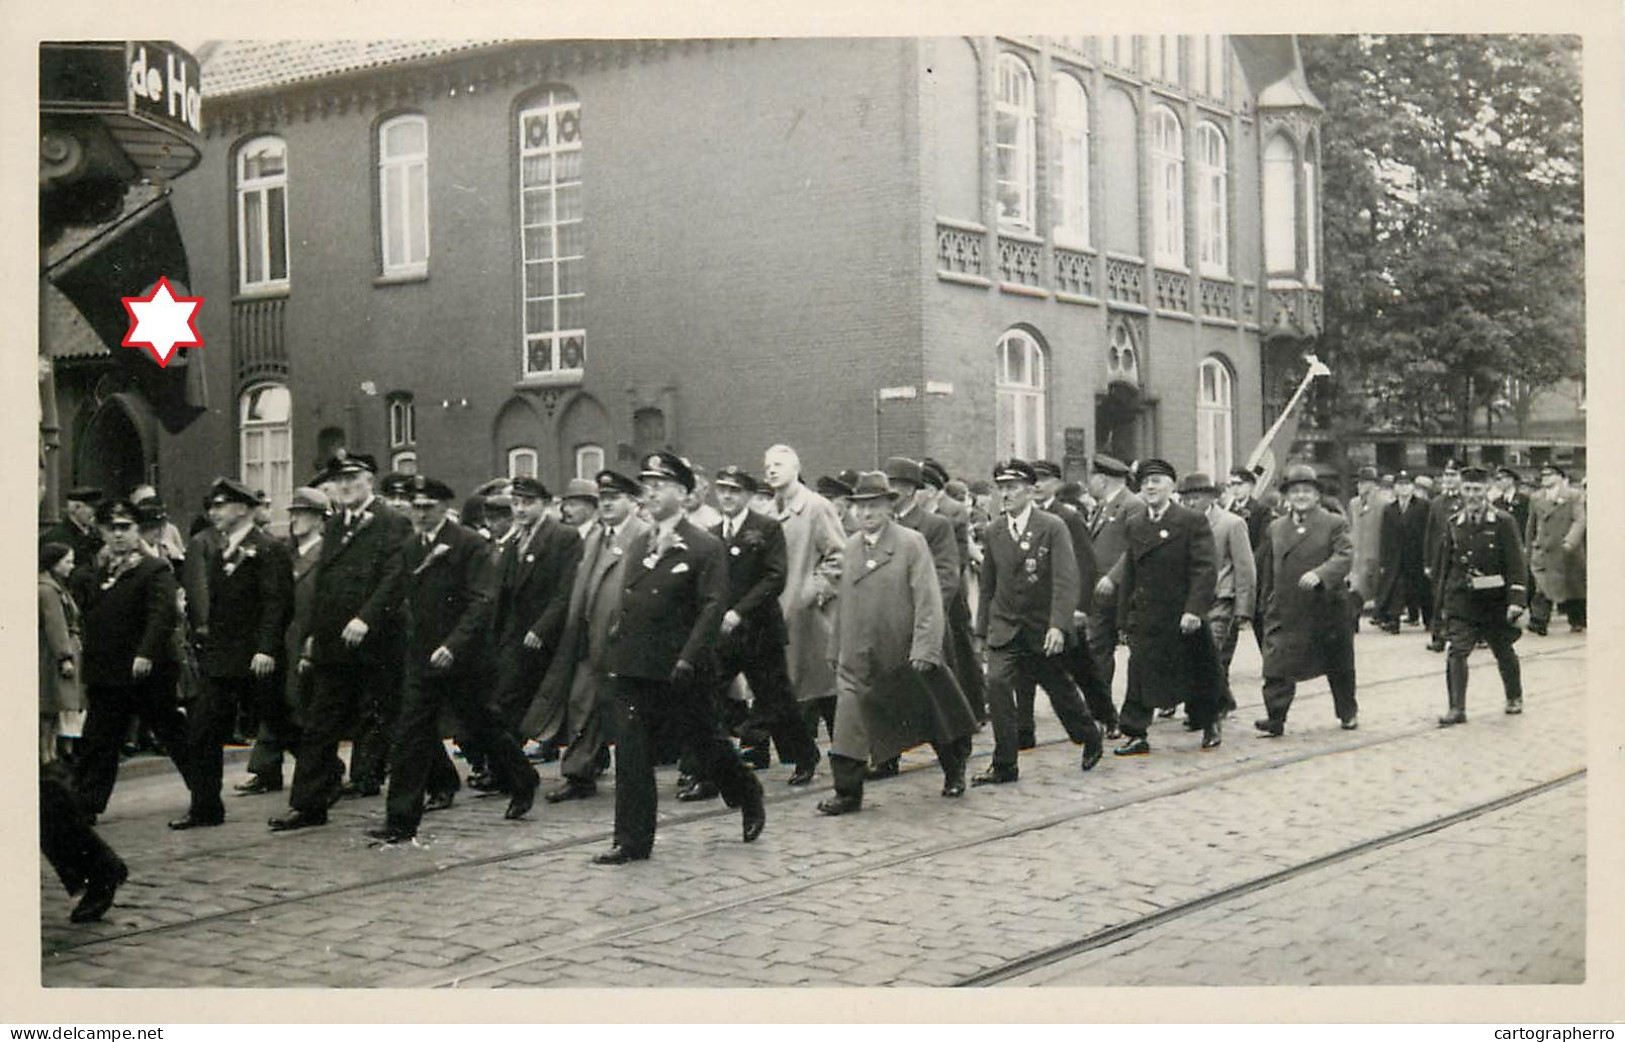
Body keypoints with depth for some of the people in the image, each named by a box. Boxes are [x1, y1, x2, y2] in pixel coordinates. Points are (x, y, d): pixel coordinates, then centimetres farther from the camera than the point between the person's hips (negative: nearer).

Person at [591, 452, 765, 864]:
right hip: (633, 670, 6)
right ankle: (633, 841, 6)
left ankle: (748, 798, 34)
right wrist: (615, 652, 9)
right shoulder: (638, 545, 14)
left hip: (680, 672, -5)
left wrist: (688, 660, -20)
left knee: (705, 745, 8)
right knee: (630, 753, 1)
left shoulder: (705, 548, -7)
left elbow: (711, 609, -13)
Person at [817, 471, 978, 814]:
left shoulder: (911, 543, -9)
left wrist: (924, 649, -21)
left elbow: (928, 600, -13)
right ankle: (847, 792, 1)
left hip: (905, 656, -3)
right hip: (859, 657, 3)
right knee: (849, 725, -8)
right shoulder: (850, 547, 6)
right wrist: (837, 650, 13)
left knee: (929, 717, 14)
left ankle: (954, 771, 36)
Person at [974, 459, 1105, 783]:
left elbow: (1066, 580, -16)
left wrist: (1058, 626, -26)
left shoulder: (1053, 527, -10)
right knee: (997, 684, -16)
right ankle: (1004, 765, -10)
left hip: (1043, 630, -3)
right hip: (1005, 627, 3)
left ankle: (1090, 738, 40)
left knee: (1060, 689, 11)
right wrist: (983, 629, 11)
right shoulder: (994, 532, 5)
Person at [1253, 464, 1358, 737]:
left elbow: (1344, 556, -16)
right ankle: (1275, 719, -12)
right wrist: (1268, 603, 12)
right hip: (1286, 614, 2)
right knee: (1278, 666, -12)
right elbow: (1267, 569, 15)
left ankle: (1348, 712, 33)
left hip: (1326, 609, -1)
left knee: (1339, 667, 14)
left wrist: (1319, 574, -33)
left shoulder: (1335, 524, -1)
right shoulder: (1275, 528, 10)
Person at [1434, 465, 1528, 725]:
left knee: (1504, 652, 15)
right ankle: (1457, 708, -10)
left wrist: (1516, 599, -16)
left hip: (1494, 600, -2)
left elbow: (1516, 564, -9)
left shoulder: (1503, 522, -7)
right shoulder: (1454, 523, 3)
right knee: (1457, 651, -12)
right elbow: (1444, 562, 12)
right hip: (1462, 599, 2)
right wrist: (1444, 597, 14)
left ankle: (1514, 698, 37)